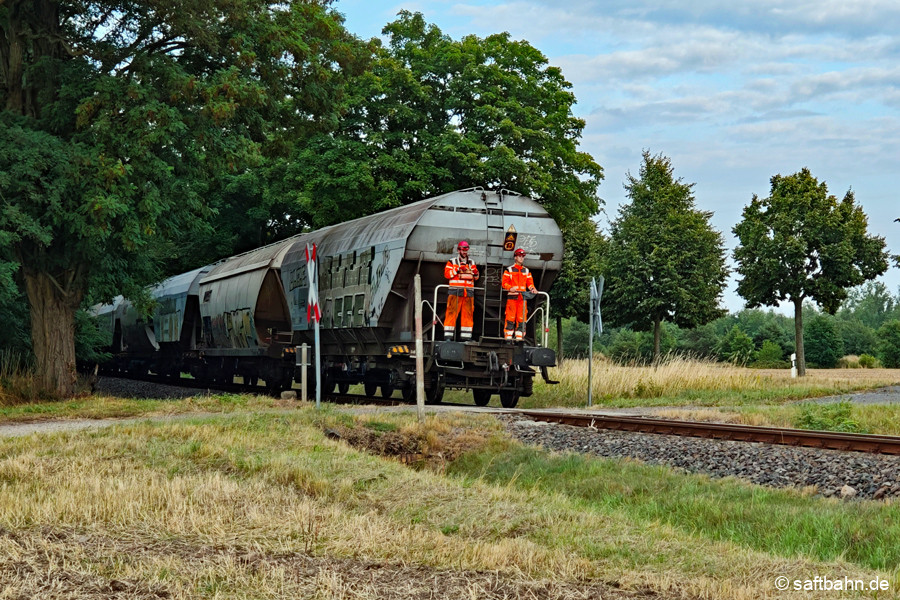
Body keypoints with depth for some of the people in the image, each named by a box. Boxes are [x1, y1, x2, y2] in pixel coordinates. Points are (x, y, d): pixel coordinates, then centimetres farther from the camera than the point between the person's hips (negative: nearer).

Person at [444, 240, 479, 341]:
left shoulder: (472, 263, 20)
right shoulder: (452, 262, 8)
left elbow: (476, 277, 20)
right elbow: (447, 274, -5)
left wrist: (476, 274, -2)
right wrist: (458, 269, -14)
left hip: (469, 292, 4)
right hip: (455, 291, -4)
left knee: (468, 314, 1)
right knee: (452, 313, -9)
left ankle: (466, 336, 5)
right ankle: (448, 336, -9)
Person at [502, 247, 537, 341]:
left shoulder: (526, 271, 19)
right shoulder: (509, 270, 6)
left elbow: (529, 282, 18)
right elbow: (504, 282, 2)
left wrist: (532, 288, -3)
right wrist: (510, 288, -17)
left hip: (523, 296, 4)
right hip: (512, 296, -4)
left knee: (522, 318, -1)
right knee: (510, 317, -8)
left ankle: (519, 336, 2)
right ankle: (508, 336, -5)